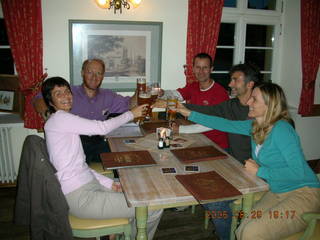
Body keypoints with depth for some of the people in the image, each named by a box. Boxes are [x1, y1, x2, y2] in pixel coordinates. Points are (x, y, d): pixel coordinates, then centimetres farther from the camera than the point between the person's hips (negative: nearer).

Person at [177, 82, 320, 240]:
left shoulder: (281, 129, -22)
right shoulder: (255, 126, 3)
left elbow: (298, 172, -25)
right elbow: (226, 124, 12)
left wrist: (259, 171, -17)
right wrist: (190, 114, 14)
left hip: (303, 194, -7)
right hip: (277, 193, 7)